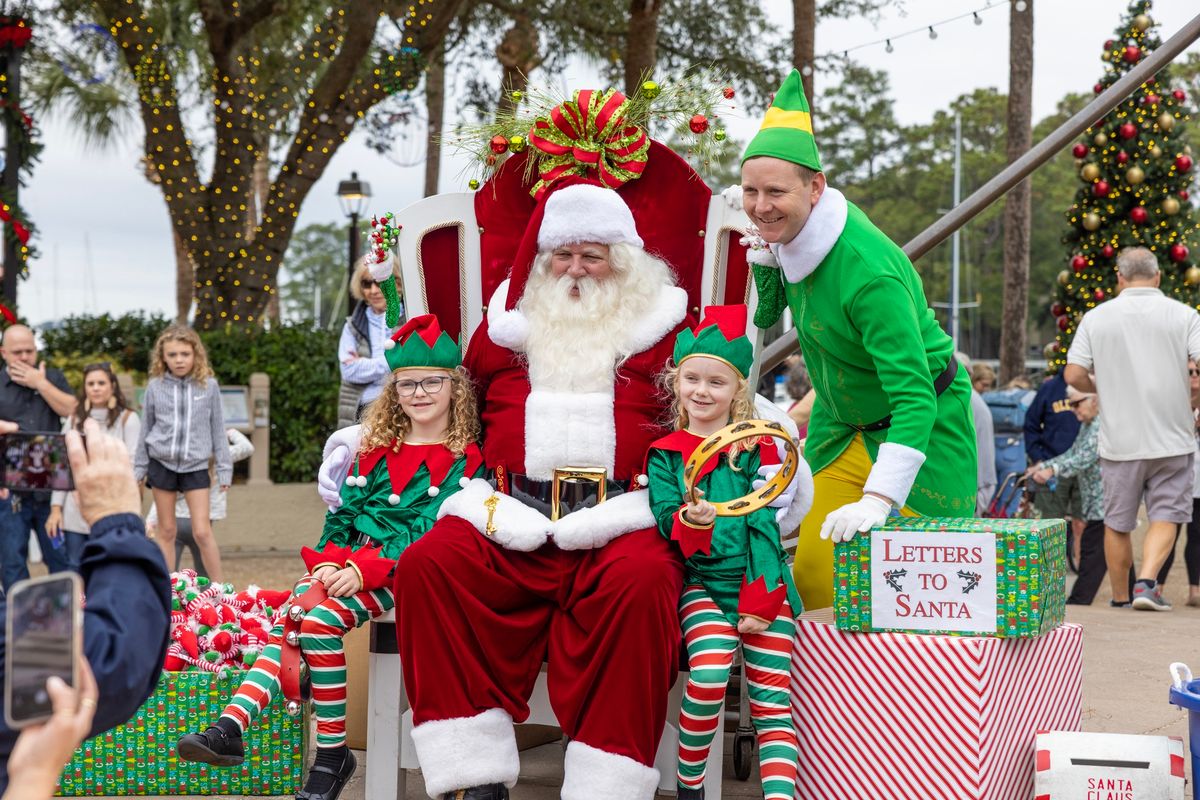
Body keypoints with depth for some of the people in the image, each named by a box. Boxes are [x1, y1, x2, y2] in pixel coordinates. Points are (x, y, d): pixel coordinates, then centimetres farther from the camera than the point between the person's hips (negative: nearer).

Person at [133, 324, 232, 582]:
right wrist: (138, 469, 10)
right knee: (166, 531, 7)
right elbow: (146, 430, 10)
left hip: (196, 465, -1)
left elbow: (217, 429, 4)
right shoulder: (155, 386, 2)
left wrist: (224, 469, 3)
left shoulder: (209, 386, -1)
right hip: (162, 463, 1)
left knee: (202, 531, -7)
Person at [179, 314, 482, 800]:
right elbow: (344, 511, 16)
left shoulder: (464, 458, 1)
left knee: (320, 620, -30)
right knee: (287, 621, -23)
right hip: (345, 561, 6)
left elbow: (428, 530, -10)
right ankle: (231, 727, -36)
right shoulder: (379, 447, 20)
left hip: (399, 573, -5)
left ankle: (333, 754, -20)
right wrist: (327, 561, -4)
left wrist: (363, 571, -19)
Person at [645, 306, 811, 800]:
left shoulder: (758, 447, 8)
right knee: (709, 671, -24)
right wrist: (692, 521, -26)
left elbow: (765, 526, 0)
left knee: (771, 697, -10)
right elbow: (666, 523, -1)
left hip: (761, 584, 1)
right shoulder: (665, 454, 10)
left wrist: (758, 601, -10)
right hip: (702, 582, -1)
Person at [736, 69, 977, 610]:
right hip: (843, 423, 7)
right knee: (813, 575, 0)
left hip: (920, 422, -7)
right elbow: (765, 318, 10)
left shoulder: (869, 272, -32)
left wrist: (876, 500, -43)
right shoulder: (789, 234, -9)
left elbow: (915, 396, -36)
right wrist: (761, 253, -9)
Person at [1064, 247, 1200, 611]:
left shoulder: (1096, 317, 1)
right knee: (1165, 516, 7)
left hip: (1119, 440, 1)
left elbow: (1074, 375, -3)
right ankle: (1147, 581, -12)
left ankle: (1120, 597, 21)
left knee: (1117, 522, 12)